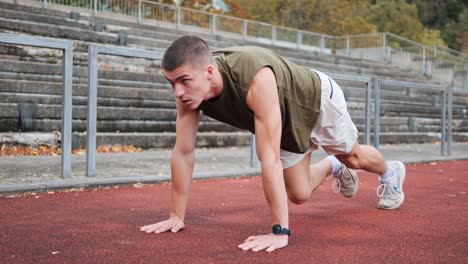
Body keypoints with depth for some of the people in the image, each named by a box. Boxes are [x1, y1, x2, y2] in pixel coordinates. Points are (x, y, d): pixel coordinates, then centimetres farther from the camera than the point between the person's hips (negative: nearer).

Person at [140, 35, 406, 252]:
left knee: (352, 156, 21)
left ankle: (391, 172, 57)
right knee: (299, 194, 13)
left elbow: (270, 157, -51)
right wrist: (176, 216, -20)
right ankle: (334, 167, 47)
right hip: (287, 120, 5)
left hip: (318, 99, -5)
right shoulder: (189, 88, -30)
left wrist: (280, 231, -51)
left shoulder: (256, 78, -49)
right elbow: (183, 153, -22)